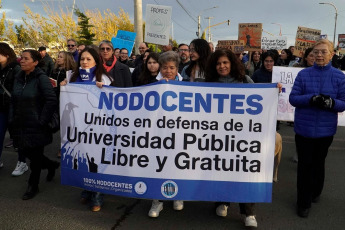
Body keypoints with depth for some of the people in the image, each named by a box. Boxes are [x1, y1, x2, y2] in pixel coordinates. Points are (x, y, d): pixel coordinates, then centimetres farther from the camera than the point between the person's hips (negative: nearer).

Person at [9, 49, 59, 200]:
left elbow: (52, 100, -20)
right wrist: (12, 119, 7)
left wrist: (42, 121, -18)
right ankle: (51, 165, 39)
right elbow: (13, 101, 15)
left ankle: (33, 186, 24)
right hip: (20, 125, 7)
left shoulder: (41, 78, -13)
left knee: (35, 155, 5)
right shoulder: (18, 78, 8)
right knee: (24, 151, 14)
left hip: (35, 126, -7)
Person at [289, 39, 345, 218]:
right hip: (304, 127, -1)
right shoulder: (303, 74, -3)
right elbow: (293, 98, -7)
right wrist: (311, 99, -25)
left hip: (325, 129, 1)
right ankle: (304, 202, 18)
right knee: (305, 164, 5)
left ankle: (315, 192, 43)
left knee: (318, 162, 19)